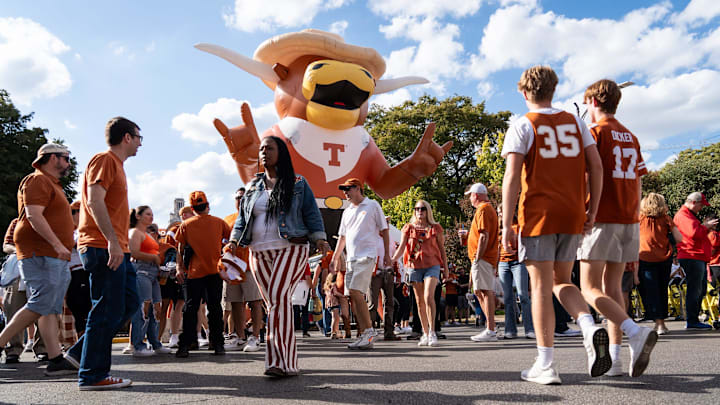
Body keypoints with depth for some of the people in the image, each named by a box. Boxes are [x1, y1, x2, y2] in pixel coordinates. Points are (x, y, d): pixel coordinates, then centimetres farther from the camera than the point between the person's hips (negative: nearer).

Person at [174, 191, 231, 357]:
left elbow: (180, 250, 1)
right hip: (215, 271, 1)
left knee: (190, 308, 4)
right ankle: (217, 344, 7)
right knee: (214, 308, 6)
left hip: (193, 272, 0)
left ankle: (185, 345, 2)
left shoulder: (186, 225, 0)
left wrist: (180, 268, 7)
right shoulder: (219, 222, 1)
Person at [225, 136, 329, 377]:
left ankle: (284, 362, -18)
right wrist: (234, 241, 4)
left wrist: (319, 239, -10)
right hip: (259, 253, 5)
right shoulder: (252, 187, 19)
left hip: (290, 249, -5)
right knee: (273, 302, 2)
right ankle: (284, 358, 7)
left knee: (279, 297, -20)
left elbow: (311, 214, 5)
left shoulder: (298, 184, 8)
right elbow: (242, 217, 20)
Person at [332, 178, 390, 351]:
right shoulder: (347, 211, 20)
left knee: (355, 291, -20)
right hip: (351, 258, 7)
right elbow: (342, 236, 26)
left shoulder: (373, 205, 4)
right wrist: (335, 257, 20)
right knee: (352, 296, 0)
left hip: (367, 255, -6)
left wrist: (387, 255, 0)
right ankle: (364, 335, 6)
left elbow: (384, 230, 4)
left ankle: (369, 330, -10)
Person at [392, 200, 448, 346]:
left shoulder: (435, 228, 6)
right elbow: (401, 247, 2)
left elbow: (442, 249, 10)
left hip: (432, 265, -2)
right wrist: (392, 259, -15)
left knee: (429, 297, -19)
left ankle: (432, 333, -13)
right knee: (419, 301, 6)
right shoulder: (409, 228, 8)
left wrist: (445, 268, 8)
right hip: (415, 266, 2)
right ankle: (425, 334, 15)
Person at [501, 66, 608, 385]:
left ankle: (545, 366, 2)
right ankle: (590, 327, -9)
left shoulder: (523, 126, -1)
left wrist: (506, 225, -9)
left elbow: (512, 177, -10)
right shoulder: (575, 123, 13)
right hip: (573, 217, 5)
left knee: (541, 287, 0)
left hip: (538, 215, -4)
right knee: (561, 281, 17)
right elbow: (596, 167, 7)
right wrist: (592, 211, 13)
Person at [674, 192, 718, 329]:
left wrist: (705, 226, 12)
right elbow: (693, 232, -24)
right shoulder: (683, 215, -11)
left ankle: (693, 319, 19)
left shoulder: (691, 215, 24)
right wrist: (705, 226, -8)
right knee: (694, 289, -9)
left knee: (701, 289, 14)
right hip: (692, 257, -11)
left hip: (698, 257, 11)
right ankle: (691, 321, -6)